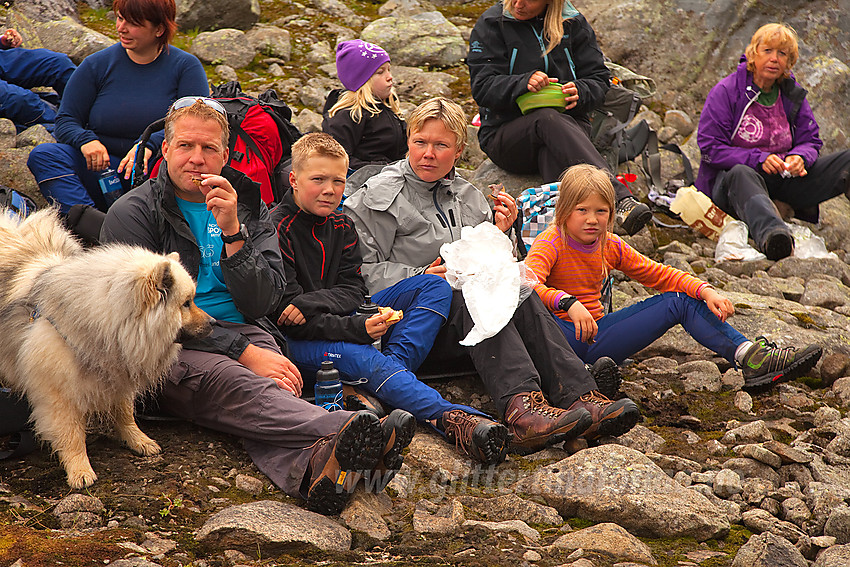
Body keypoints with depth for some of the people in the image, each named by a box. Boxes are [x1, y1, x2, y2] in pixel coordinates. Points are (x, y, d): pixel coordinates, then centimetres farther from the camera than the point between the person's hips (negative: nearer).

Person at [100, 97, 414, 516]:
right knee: (238, 386, -37)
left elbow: (262, 303, 4)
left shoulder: (249, 208, 16)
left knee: (264, 396, -33)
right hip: (170, 353, -4)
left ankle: (311, 468, -67)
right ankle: (354, 432, -65)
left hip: (244, 333, 4)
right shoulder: (131, 213, 5)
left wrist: (232, 231, -10)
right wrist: (243, 352, -16)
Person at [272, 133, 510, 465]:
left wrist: (312, 302, -22)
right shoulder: (277, 229, -12)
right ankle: (454, 421, -56)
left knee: (434, 287, -4)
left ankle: (372, 387, -27)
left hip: (342, 322, 8)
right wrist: (356, 329, -29)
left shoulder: (341, 227, 11)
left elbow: (352, 292, 1)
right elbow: (285, 314, -18)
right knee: (363, 358, -38)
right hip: (298, 342, -8)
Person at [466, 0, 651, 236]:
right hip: (506, 133, -2)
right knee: (548, 120, -37)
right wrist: (524, 83, -26)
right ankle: (620, 200, -55)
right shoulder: (491, 24, 2)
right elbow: (482, 87, -7)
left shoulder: (573, 24, 9)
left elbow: (598, 78, 9)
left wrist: (579, 92, -15)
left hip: (569, 121, 2)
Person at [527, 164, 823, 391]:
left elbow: (660, 275, 13)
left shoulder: (610, 246, 8)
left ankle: (752, 358, -9)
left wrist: (705, 291, -4)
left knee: (681, 301, 0)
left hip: (597, 338, 7)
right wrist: (568, 303, -49)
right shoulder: (551, 244, -12)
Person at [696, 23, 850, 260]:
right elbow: (710, 148, -10)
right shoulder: (725, 91, -5)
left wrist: (800, 157, -14)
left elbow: (810, 141, 12)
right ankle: (770, 232, -75)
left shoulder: (793, 95, 10)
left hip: (783, 179, 6)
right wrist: (758, 159, -21)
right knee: (741, 174, -44)